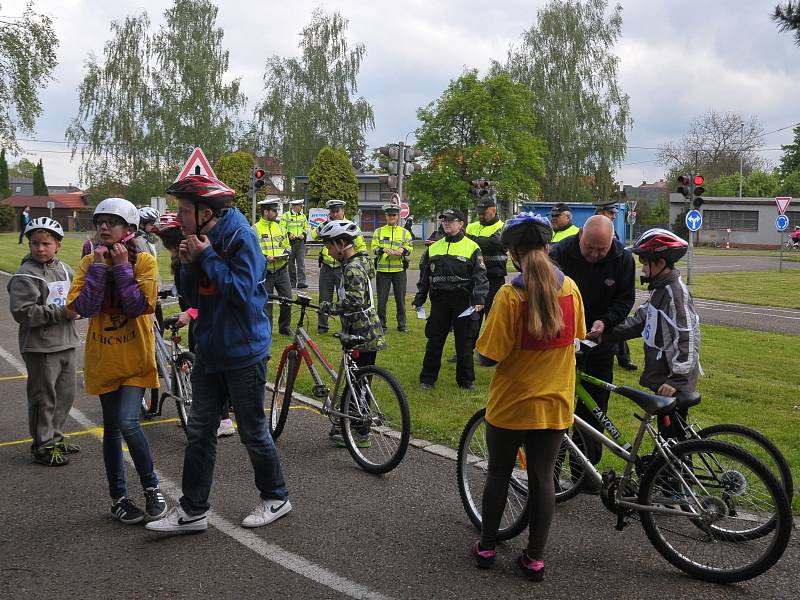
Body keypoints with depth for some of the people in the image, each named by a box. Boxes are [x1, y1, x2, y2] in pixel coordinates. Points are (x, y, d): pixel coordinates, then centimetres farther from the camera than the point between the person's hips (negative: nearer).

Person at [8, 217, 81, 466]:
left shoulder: (65, 270, 8)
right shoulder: (25, 276, -12)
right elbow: (23, 312, -20)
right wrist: (61, 312, -22)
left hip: (66, 343, 7)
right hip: (41, 347, -7)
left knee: (65, 394, 16)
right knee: (43, 398, 1)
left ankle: (55, 438, 31)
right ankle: (43, 447, 13)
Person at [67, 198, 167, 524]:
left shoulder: (144, 261, -6)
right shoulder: (89, 262, 2)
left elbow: (138, 306, -17)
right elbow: (84, 307, -11)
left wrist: (123, 266, -18)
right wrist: (98, 266, -15)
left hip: (135, 355, -3)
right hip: (103, 356, 3)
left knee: (127, 422, -16)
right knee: (112, 427, 10)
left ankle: (151, 486, 5)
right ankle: (118, 497, 23)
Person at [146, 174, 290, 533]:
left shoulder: (241, 237, -16)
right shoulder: (199, 241, 6)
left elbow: (241, 291, -25)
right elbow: (193, 298, 10)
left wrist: (207, 257, -20)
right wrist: (188, 264, -8)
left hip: (243, 352, -8)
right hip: (209, 351, 8)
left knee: (252, 432, 5)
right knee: (199, 432, 10)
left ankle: (276, 497, 24)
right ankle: (193, 510, 19)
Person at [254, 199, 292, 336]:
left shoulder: (279, 227, 12)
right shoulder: (255, 229, -5)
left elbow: (287, 246, 19)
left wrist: (286, 254, -2)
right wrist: (265, 258, -21)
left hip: (281, 270, 4)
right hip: (265, 272, -4)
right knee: (266, 302, 4)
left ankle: (285, 327, 19)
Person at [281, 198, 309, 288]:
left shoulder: (303, 216, 13)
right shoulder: (285, 216, -1)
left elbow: (306, 227, 17)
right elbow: (282, 228, -3)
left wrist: (304, 234, -3)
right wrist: (288, 234, -19)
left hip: (301, 242, 2)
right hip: (290, 242, -2)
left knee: (301, 262, -8)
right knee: (291, 263, 6)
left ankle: (301, 282, -14)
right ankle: (292, 282, 15)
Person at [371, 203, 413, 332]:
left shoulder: (405, 232, 9)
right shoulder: (378, 231, 8)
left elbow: (409, 249, 4)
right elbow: (374, 248, 0)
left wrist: (402, 251, -18)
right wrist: (383, 250, -19)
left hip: (399, 270, 0)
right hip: (382, 270, 0)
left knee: (400, 298, 5)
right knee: (382, 299, 3)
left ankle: (402, 324, 15)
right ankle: (381, 324, 14)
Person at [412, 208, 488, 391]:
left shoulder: (471, 247, 0)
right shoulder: (433, 248, 13)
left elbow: (480, 275, -4)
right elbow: (424, 275, 17)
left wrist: (479, 298, -17)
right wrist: (418, 299, 13)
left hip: (463, 301, -3)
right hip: (439, 300, 3)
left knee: (464, 341, 5)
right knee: (434, 341, 6)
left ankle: (465, 380, 16)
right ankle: (427, 378, 18)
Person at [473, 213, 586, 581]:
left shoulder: (510, 295, -19)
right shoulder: (570, 288, -5)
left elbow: (488, 358, -18)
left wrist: (480, 355, 4)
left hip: (511, 404, -3)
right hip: (554, 404, 3)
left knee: (498, 475, 14)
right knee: (542, 478, 12)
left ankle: (486, 547, 28)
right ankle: (535, 558, 21)